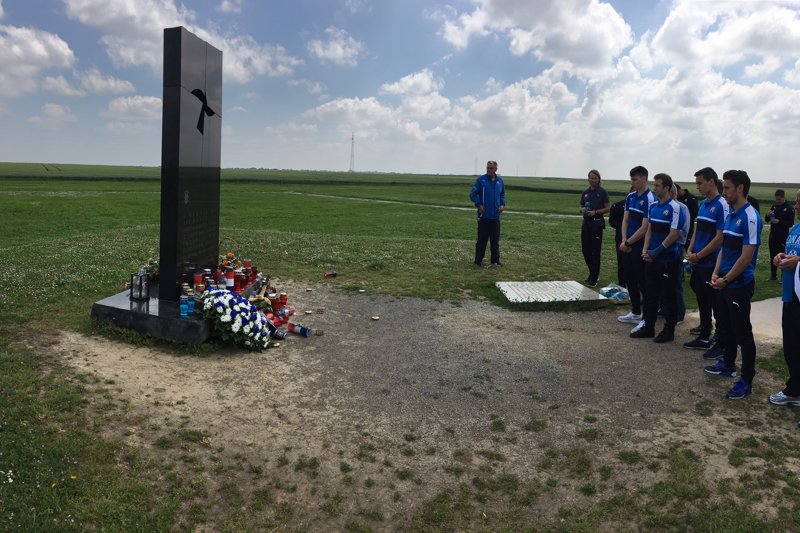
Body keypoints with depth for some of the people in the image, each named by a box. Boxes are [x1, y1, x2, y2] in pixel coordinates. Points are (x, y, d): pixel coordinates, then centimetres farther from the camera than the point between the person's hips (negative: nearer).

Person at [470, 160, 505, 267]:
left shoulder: (500, 180, 8)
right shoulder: (481, 179, -4)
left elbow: (502, 194, 22)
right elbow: (473, 194, -3)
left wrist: (502, 204, 5)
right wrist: (479, 205, -13)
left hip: (495, 215, 4)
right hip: (484, 215, -4)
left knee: (495, 240, 7)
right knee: (482, 239, 1)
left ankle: (495, 260, 15)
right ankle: (478, 260, 9)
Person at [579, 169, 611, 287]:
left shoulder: (602, 192, -4)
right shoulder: (585, 193, 11)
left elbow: (608, 208, -5)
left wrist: (595, 212, -18)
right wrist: (582, 210, -4)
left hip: (597, 223, -5)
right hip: (586, 223, 6)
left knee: (595, 251, -2)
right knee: (585, 249, 8)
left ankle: (594, 278, 4)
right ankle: (592, 273, 25)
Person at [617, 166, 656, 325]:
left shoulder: (650, 200, -16)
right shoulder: (631, 197, 8)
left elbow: (645, 228, -18)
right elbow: (625, 220, 8)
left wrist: (628, 243, -13)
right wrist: (624, 240, -5)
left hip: (640, 247, -8)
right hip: (627, 246, 8)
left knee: (643, 282, -1)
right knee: (630, 279, 14)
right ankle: (635, 312, 26)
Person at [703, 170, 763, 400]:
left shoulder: (750, 217, -18)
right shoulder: (730, 215, 9)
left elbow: (746, 257, -20)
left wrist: (726, 280, -13)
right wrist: (716, 273, 4)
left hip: (739, 285, -9)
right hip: (725, 282, 9)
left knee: (742, 332, 0)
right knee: (725, 326, 21)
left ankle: (747, 380, 9)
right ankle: (728, 364, 38)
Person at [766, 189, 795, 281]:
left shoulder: (789, 208, -8)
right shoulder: (774, 206, 8)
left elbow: (791, 223, -11)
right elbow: (766, 220, 11)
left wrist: (779, 222, -21)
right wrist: (768, 215, -9)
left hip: (783, 237, -6)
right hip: (773, 235, 6)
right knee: (773, 256, 12)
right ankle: (773, 275, 22)